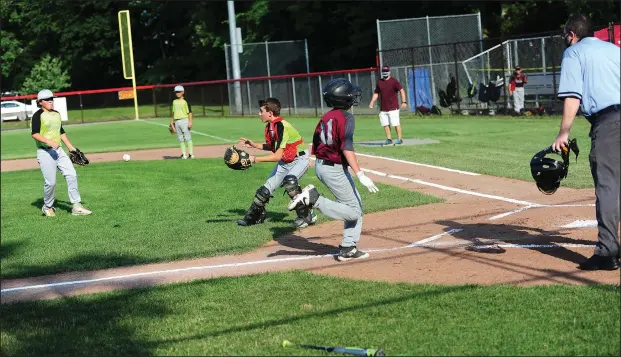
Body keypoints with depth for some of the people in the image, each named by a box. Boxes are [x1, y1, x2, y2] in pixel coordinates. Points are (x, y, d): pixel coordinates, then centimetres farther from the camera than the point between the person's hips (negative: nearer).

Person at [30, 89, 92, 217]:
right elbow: (34, 133, -15)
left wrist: (71, 147, 22)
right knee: (51, 182, -8)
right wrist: (49, 142, -27)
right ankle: (47, 207, 15)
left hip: (58, 150, 7)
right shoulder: (38, 115, -6)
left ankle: (76, 206, -4)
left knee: (72, 175, -6)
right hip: (45, 152, -7)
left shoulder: (56, 114, 16)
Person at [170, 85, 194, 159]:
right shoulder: (174, 102, 14)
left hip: (184, 120, -6)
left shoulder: (185, 101, -5)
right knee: (180, 139, 7)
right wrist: (172, 121, 19)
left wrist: (190, 121, -15)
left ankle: (191, 154, -5)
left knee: (187, 137, -7)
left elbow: (189, 112, -8)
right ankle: (184, 154, 10)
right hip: (177, 121, 6)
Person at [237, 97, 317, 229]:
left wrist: (255, 159, -29)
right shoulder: (269, 126, -1)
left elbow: (277, 156, -32)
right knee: (266, 188, 6)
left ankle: (306, 215, -18)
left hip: (299, 160, -9)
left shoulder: (281, 127, -28)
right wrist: (253, 144, 4)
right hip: (284, 162, 9)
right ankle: (254, 216, 25)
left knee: (289, 181, -32)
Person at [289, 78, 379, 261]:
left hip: (320, 165, 9)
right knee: (354, 211, -2)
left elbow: (316, 146, 12)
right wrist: (360, 175, -29)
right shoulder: (346, 118, -15)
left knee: (357, 205, 15)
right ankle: (313, 200, -12)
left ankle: (348, 248, 14)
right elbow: (347, 148, -25)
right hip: (334, 169, -9)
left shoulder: (326, 117, 8)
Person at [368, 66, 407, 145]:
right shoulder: (379, 82, 11)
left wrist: (403, 102, -17)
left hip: (393, 107, -5)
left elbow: (402, 90, -7)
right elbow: (376, 93, 19)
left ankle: (399, 138, 0)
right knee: (385, 124, 6)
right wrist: (372, 102, 6)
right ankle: (389, 139, 14)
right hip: (383, 108, 5)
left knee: (396, 123, -6)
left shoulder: (394, 81, -4)